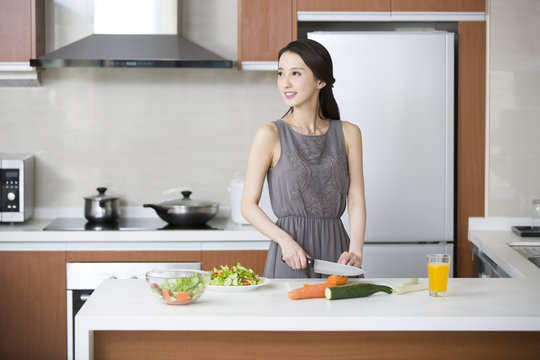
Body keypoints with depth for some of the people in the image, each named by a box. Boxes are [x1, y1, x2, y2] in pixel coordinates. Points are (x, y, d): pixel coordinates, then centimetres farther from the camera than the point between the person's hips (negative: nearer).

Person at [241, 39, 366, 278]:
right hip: (290, 258, -2)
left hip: (336, 251, 3)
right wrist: (285, 239, -16)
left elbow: (356, 200, 3)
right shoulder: (270, 135, -2)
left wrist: (355, 250, -12)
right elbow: (248, 205, -2)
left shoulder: (348, 134, 6)